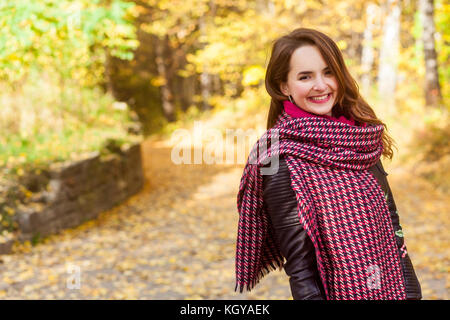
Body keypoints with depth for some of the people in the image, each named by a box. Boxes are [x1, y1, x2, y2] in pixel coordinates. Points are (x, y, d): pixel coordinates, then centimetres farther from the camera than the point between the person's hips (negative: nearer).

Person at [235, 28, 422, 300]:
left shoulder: (364, 140, 0)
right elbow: (299, 266, -17)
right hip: (340, 292, -5)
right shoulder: (281, 158, -18)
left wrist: (411, 293, 3)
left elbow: (391, 226, 5)